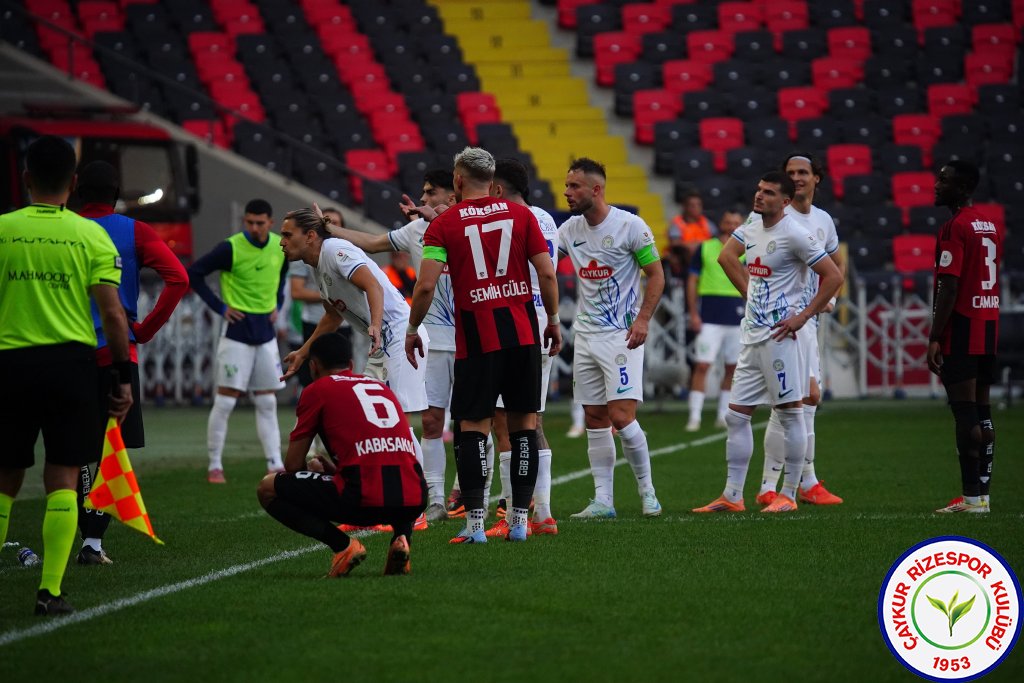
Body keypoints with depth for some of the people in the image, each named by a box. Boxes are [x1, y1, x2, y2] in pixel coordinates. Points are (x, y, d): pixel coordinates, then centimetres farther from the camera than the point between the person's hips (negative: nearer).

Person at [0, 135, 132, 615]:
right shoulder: (91, 236, -1)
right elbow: (112, 313, -4)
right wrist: (124, 375, 2)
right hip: (71, 360, -1)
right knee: (62, 479, 2)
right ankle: (50, 590, -4)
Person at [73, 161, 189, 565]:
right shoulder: (135, 232, 2)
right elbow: (178, 278, -9)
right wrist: (146, 329, -1)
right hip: (116, 352, -2)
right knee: (112, 448, 1)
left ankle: (86, 538, 10)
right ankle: (93, 542, -7)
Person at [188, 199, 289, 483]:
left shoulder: (280, 248, 3)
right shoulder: (231, 248, -14)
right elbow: (194, 274, -9)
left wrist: (277, 303, 10)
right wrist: (219, 307, -12)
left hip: (266, 334, 5)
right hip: (237, 332, -5)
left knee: (267, 403, 7)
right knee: (225, 400, -4)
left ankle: (275, 465, 10)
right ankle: (214, 466, 3)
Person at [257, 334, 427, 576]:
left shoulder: (316, 390, 10)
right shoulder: (382, 387, 26)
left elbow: (293, 465, 12)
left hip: (363, 501, -5)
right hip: (414, 501, 5)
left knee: (268, 489, 11)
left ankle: (342, 545, -5)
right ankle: (401, 537, 10)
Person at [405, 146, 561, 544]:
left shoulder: (444, 224, -2)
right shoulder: (520, 215, 4)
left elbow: (426, 285, -9)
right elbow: (547, 274, 0)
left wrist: (412, 328, 5)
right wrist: (553, 320, 12)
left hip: (476, 338, -2)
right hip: (523, 332, 2)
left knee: (473, 427, 3)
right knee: (524, 423, 8)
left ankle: (475, 521, -4)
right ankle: (519, 518, 8)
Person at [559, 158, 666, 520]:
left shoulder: (630, 226, -10)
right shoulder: (570, 229, 6)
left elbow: (656, 274, -6)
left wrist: (643, 318, -15)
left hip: (621, 335, -6)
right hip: (586, 336, 6)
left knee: (621, 416, -14)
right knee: (595, 419, 5)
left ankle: (647, 492, 2)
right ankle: (603, 500, 9)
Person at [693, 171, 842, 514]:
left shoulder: (794, 235, -12)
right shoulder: (751, 229, 11)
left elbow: (833, 276, -13)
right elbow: (726, 256, 31)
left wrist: (804, 316, -13)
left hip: (778, 336, -9)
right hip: (751, 336, 9)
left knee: (791, 414, -2)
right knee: (736, 415, 7)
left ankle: (788, 495, 2)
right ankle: (732, 496, 11)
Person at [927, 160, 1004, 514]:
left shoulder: (954, 228, -13)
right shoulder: (993, 226, 14)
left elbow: (949, 288, -18)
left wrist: (934, 338, -18)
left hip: (961, 327, -9)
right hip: (989, 325, 9)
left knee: (965, 412, -8)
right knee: (982, 411, 10)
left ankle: (972, 497, -10)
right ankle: (984, 493, 11)